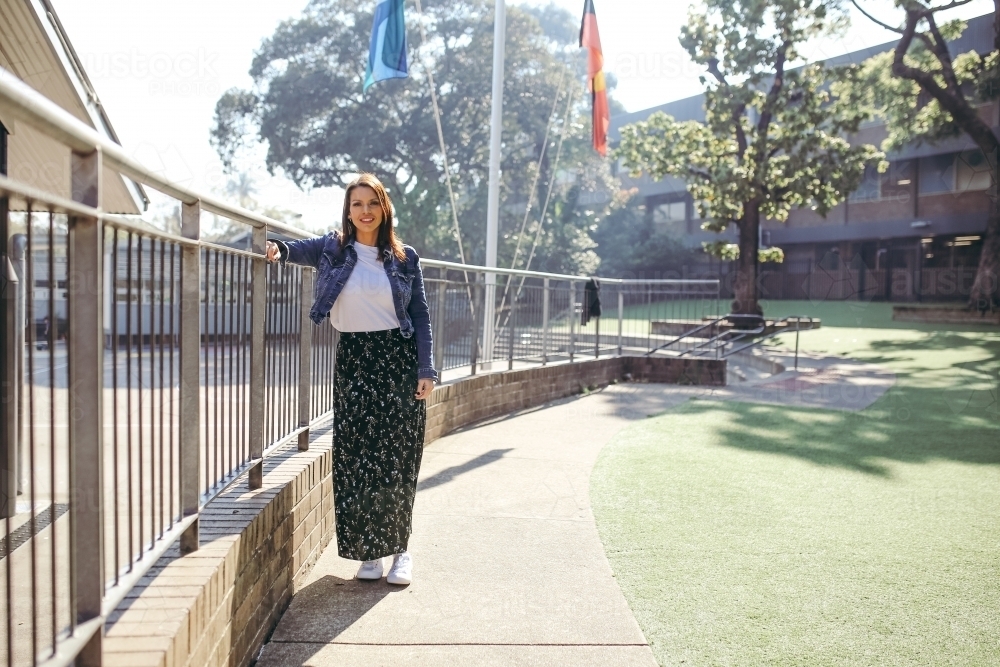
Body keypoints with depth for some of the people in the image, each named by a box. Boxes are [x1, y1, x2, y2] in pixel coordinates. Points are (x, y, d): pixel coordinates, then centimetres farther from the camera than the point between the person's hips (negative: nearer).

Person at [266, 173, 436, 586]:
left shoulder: (404, 258, 4)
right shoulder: (333, 249, 6)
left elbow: (421, 316, 3)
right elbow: (302, 249, -9)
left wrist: (426, 370, -3)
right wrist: (278, 249, -32)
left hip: (399, 360, 0)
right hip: (353, 362, 0)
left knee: (398, 459, 2)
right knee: (355, 458, 1)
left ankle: (399, 548, 16)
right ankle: (368, 550, 16)